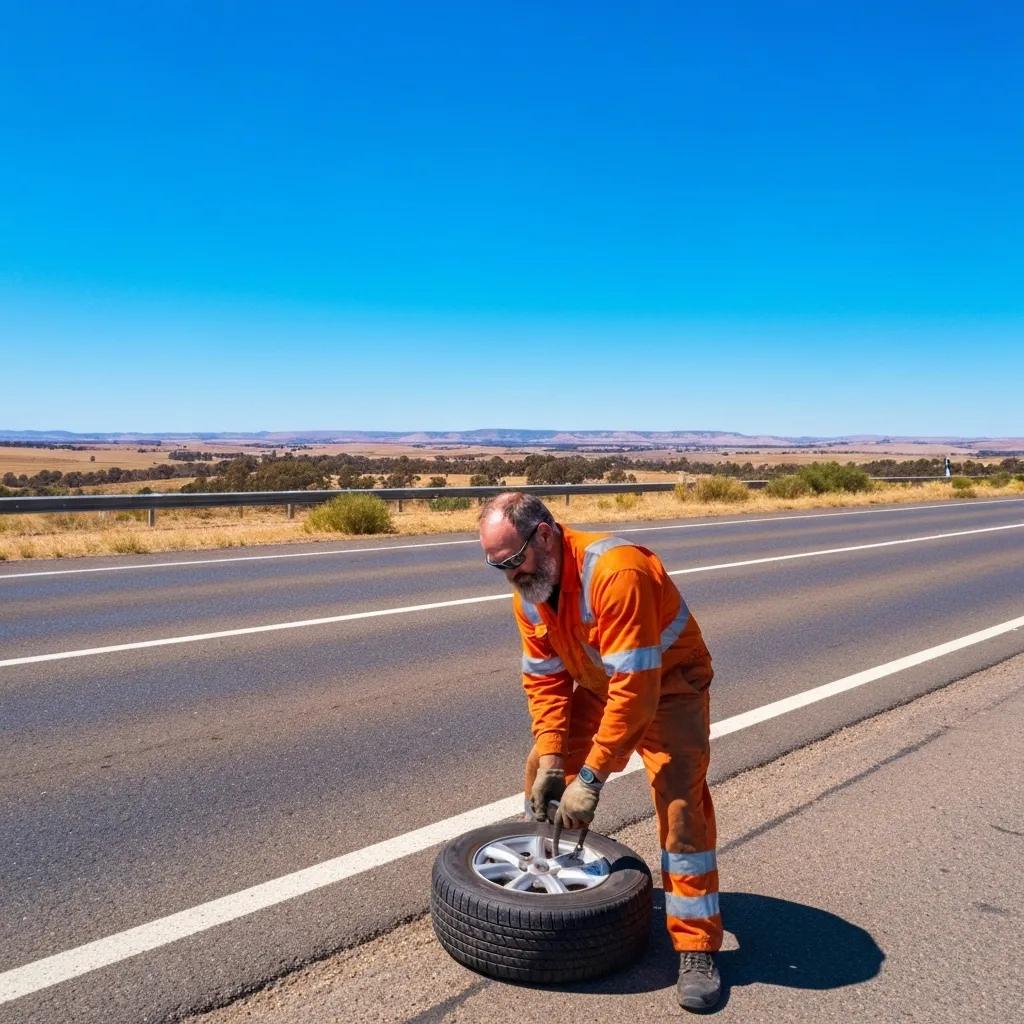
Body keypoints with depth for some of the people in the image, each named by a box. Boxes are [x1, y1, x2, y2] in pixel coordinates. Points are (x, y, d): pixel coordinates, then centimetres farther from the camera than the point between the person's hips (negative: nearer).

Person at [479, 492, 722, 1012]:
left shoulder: (616, 573, -37)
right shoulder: (528, 591, -12)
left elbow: (635, 688, -38)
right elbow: (544, 680, -6)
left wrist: (591, 777, -34)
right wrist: (551, 761, -15)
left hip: (667, 683, -7)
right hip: (597, 686, 7)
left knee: (681, 800, -18)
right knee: (542, 777, 6)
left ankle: (696, 947, -3)